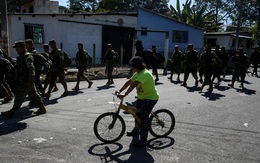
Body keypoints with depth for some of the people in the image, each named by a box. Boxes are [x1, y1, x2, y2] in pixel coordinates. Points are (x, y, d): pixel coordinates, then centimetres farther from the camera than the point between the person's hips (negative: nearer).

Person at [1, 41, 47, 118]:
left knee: (19, 97, -1)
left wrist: (31, 81, -29)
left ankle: (12, 112, 9)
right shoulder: (22, 57, 15)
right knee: (34, 94, 12)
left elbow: (31, 69, -25)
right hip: (25, 81, 10)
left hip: (26, 81, -10)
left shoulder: (27, 57, -17)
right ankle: (42, 108, 17)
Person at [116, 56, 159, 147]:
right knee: (137, 113, 21)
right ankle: (136, 130, 45)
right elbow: (129, 82, 4)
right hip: (141, 98, 10)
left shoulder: (145, 74, -27)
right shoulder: (138, 73, 5)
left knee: (144, 118, -11)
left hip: (150, 98, -10)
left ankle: (143, 140, -2)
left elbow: (134, 85, -39)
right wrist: (120, 91, -3)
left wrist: (125, 94, -44)